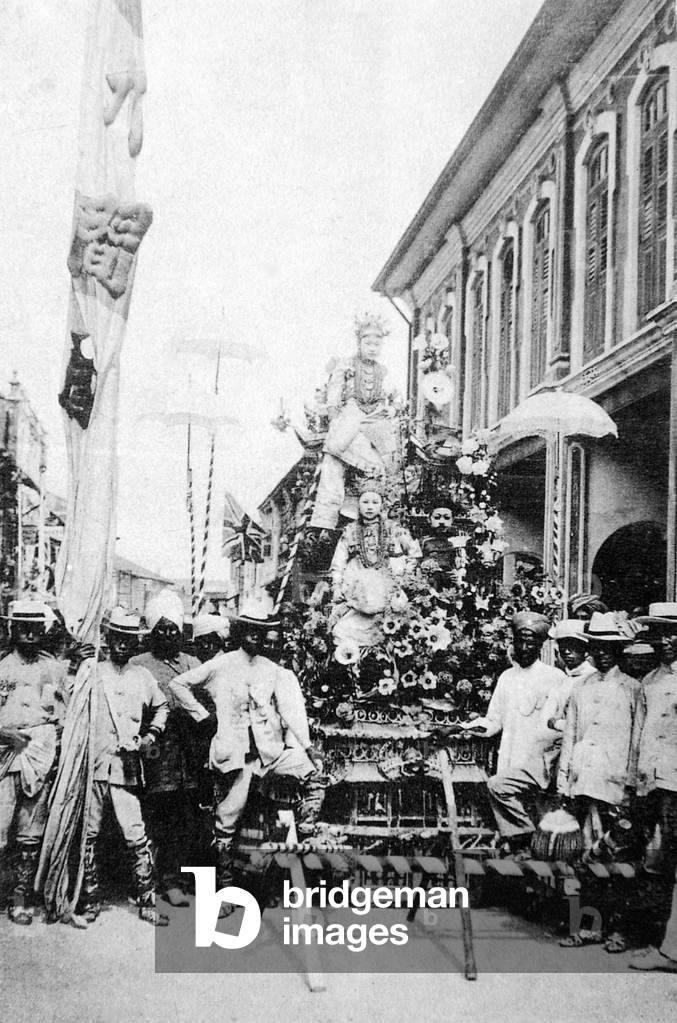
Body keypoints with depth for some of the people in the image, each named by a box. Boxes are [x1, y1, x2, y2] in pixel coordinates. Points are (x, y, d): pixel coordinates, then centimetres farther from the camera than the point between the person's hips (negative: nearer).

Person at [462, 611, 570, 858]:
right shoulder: (507, 678, 15)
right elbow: (494, 722, 16)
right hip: (510, 762, 5)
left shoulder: (557, 679, 0)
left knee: (497, 785, -24)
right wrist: (475, 725, -1)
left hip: (539, 762, -5)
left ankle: (525, 840, -7)